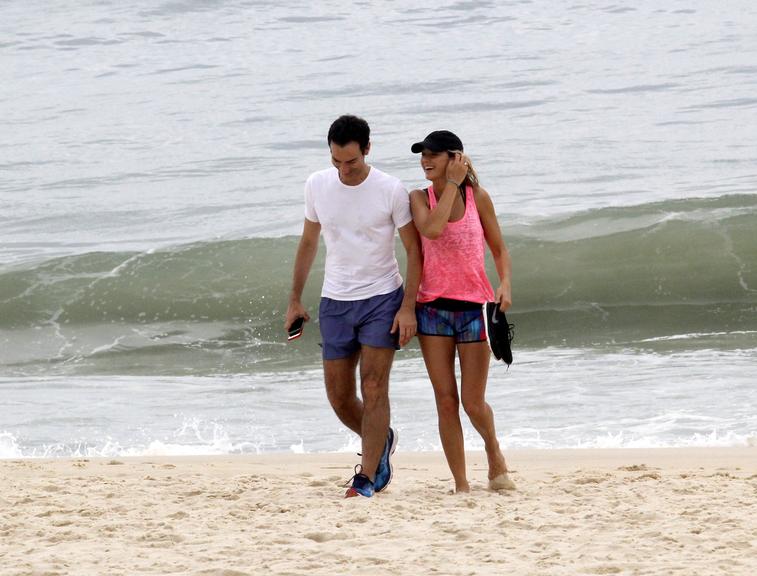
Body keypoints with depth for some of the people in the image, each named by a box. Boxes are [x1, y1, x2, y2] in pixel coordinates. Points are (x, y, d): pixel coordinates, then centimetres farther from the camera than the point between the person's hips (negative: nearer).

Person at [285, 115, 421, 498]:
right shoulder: (317, 186, 0)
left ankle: (367, 478, -8)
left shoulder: (390, 190, -11)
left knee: (373, 387, -11)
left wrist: (408, 308, -13)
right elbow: (308, 243, 13)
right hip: (335, 303, 4)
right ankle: (381, 441, 33)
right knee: (339, 397, 6)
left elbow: (414, 250, -6)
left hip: (382, 298, -4)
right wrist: (295, 300, 14)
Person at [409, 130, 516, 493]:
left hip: (473, 307, -1)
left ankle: (494, 454, 28)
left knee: (473, 403, -3)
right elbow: (432, 230, -20)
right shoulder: (420, 199, 1)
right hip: (433, 309, 1)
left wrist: (505, 284, -10)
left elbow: (499, 249, 8)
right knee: (446, 399, 0)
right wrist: (452, 184, -13)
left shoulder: (478, 197, 2)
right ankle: (460, 484, 6)